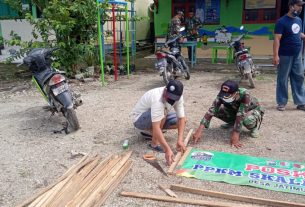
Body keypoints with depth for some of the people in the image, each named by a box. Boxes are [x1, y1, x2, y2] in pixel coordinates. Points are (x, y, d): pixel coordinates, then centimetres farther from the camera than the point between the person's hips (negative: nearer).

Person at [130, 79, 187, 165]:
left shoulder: (178, 97, -17)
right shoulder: (157, 99, -39)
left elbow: (181, 118, -18)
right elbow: (156, 127, -43)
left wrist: (180, 140, -31)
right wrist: (167, 149, -48)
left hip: (156, 118, 7)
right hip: (139, 119, -7)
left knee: (180, 120, -7)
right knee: (162, 111, -35)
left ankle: (152, 131, 9)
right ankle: (154, 143, -18)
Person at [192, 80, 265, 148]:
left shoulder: (244, 95, -40)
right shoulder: (222, 95, -28)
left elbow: (240, 116, -42)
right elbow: (211, 111, -34)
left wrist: (235, 135, -45)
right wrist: (199, 130, -42)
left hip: (254, 110, -4)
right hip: (235, 110, 5)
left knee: (247, 120, -40)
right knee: (218, 109, -20)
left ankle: (255, 126, -2)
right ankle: (232, 122, 10)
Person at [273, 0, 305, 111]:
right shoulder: (282, 21, -13)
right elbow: (277, 39, -19)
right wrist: (275, 55, -27)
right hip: (285, 56, -7)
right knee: (283, 80, 1)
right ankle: (281, 103, 11)